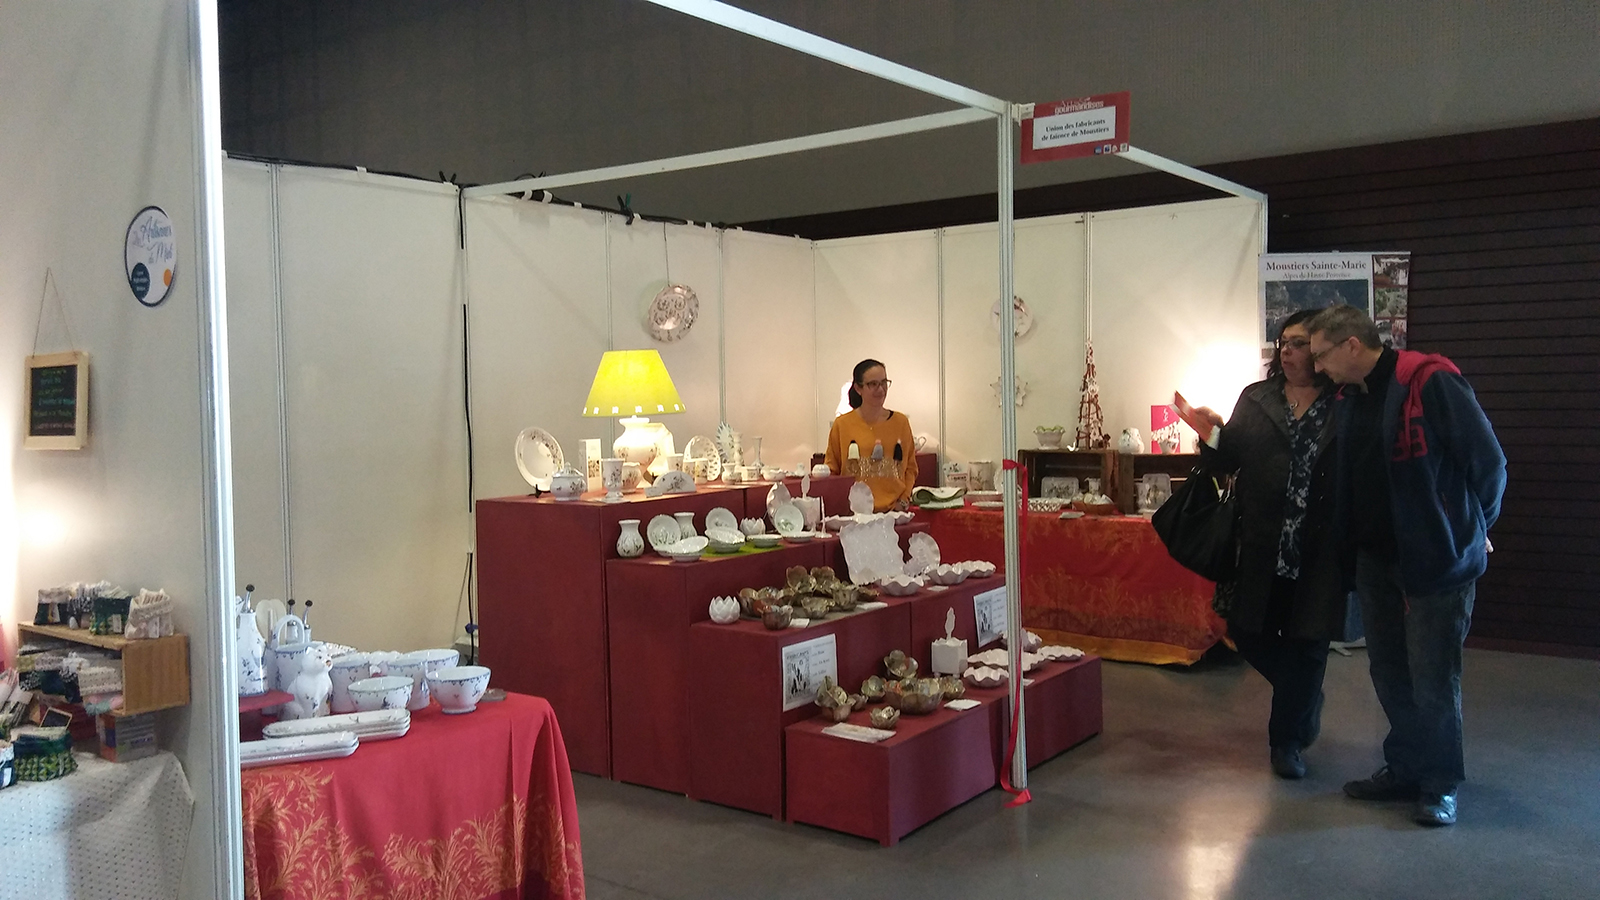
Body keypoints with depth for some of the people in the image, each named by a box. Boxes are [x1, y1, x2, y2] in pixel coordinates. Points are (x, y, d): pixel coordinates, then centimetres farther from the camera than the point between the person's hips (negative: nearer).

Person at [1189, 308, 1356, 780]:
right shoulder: (1255, 399, 8)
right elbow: (1227, 461, 3)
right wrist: (1213, 434, -14)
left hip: (1319, 550, -3)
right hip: (1261, 546, 3)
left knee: (1307, 643, 5)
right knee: (1249, 633, 9)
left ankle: (1287, 740, 23)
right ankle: (1304, 699, 38)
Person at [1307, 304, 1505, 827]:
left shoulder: (1431, 383, -16)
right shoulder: (1347, 400, 8)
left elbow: (1489, 463, -11)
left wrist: (1468, 531, 0)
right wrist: (1354, 545, 12)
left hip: (1437, 559, -7)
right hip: (1376, 559, 7)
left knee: (1432, 678, -1)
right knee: (1389, 672, 14)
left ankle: (1441, 785, 15)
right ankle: (1404, 770, 28)